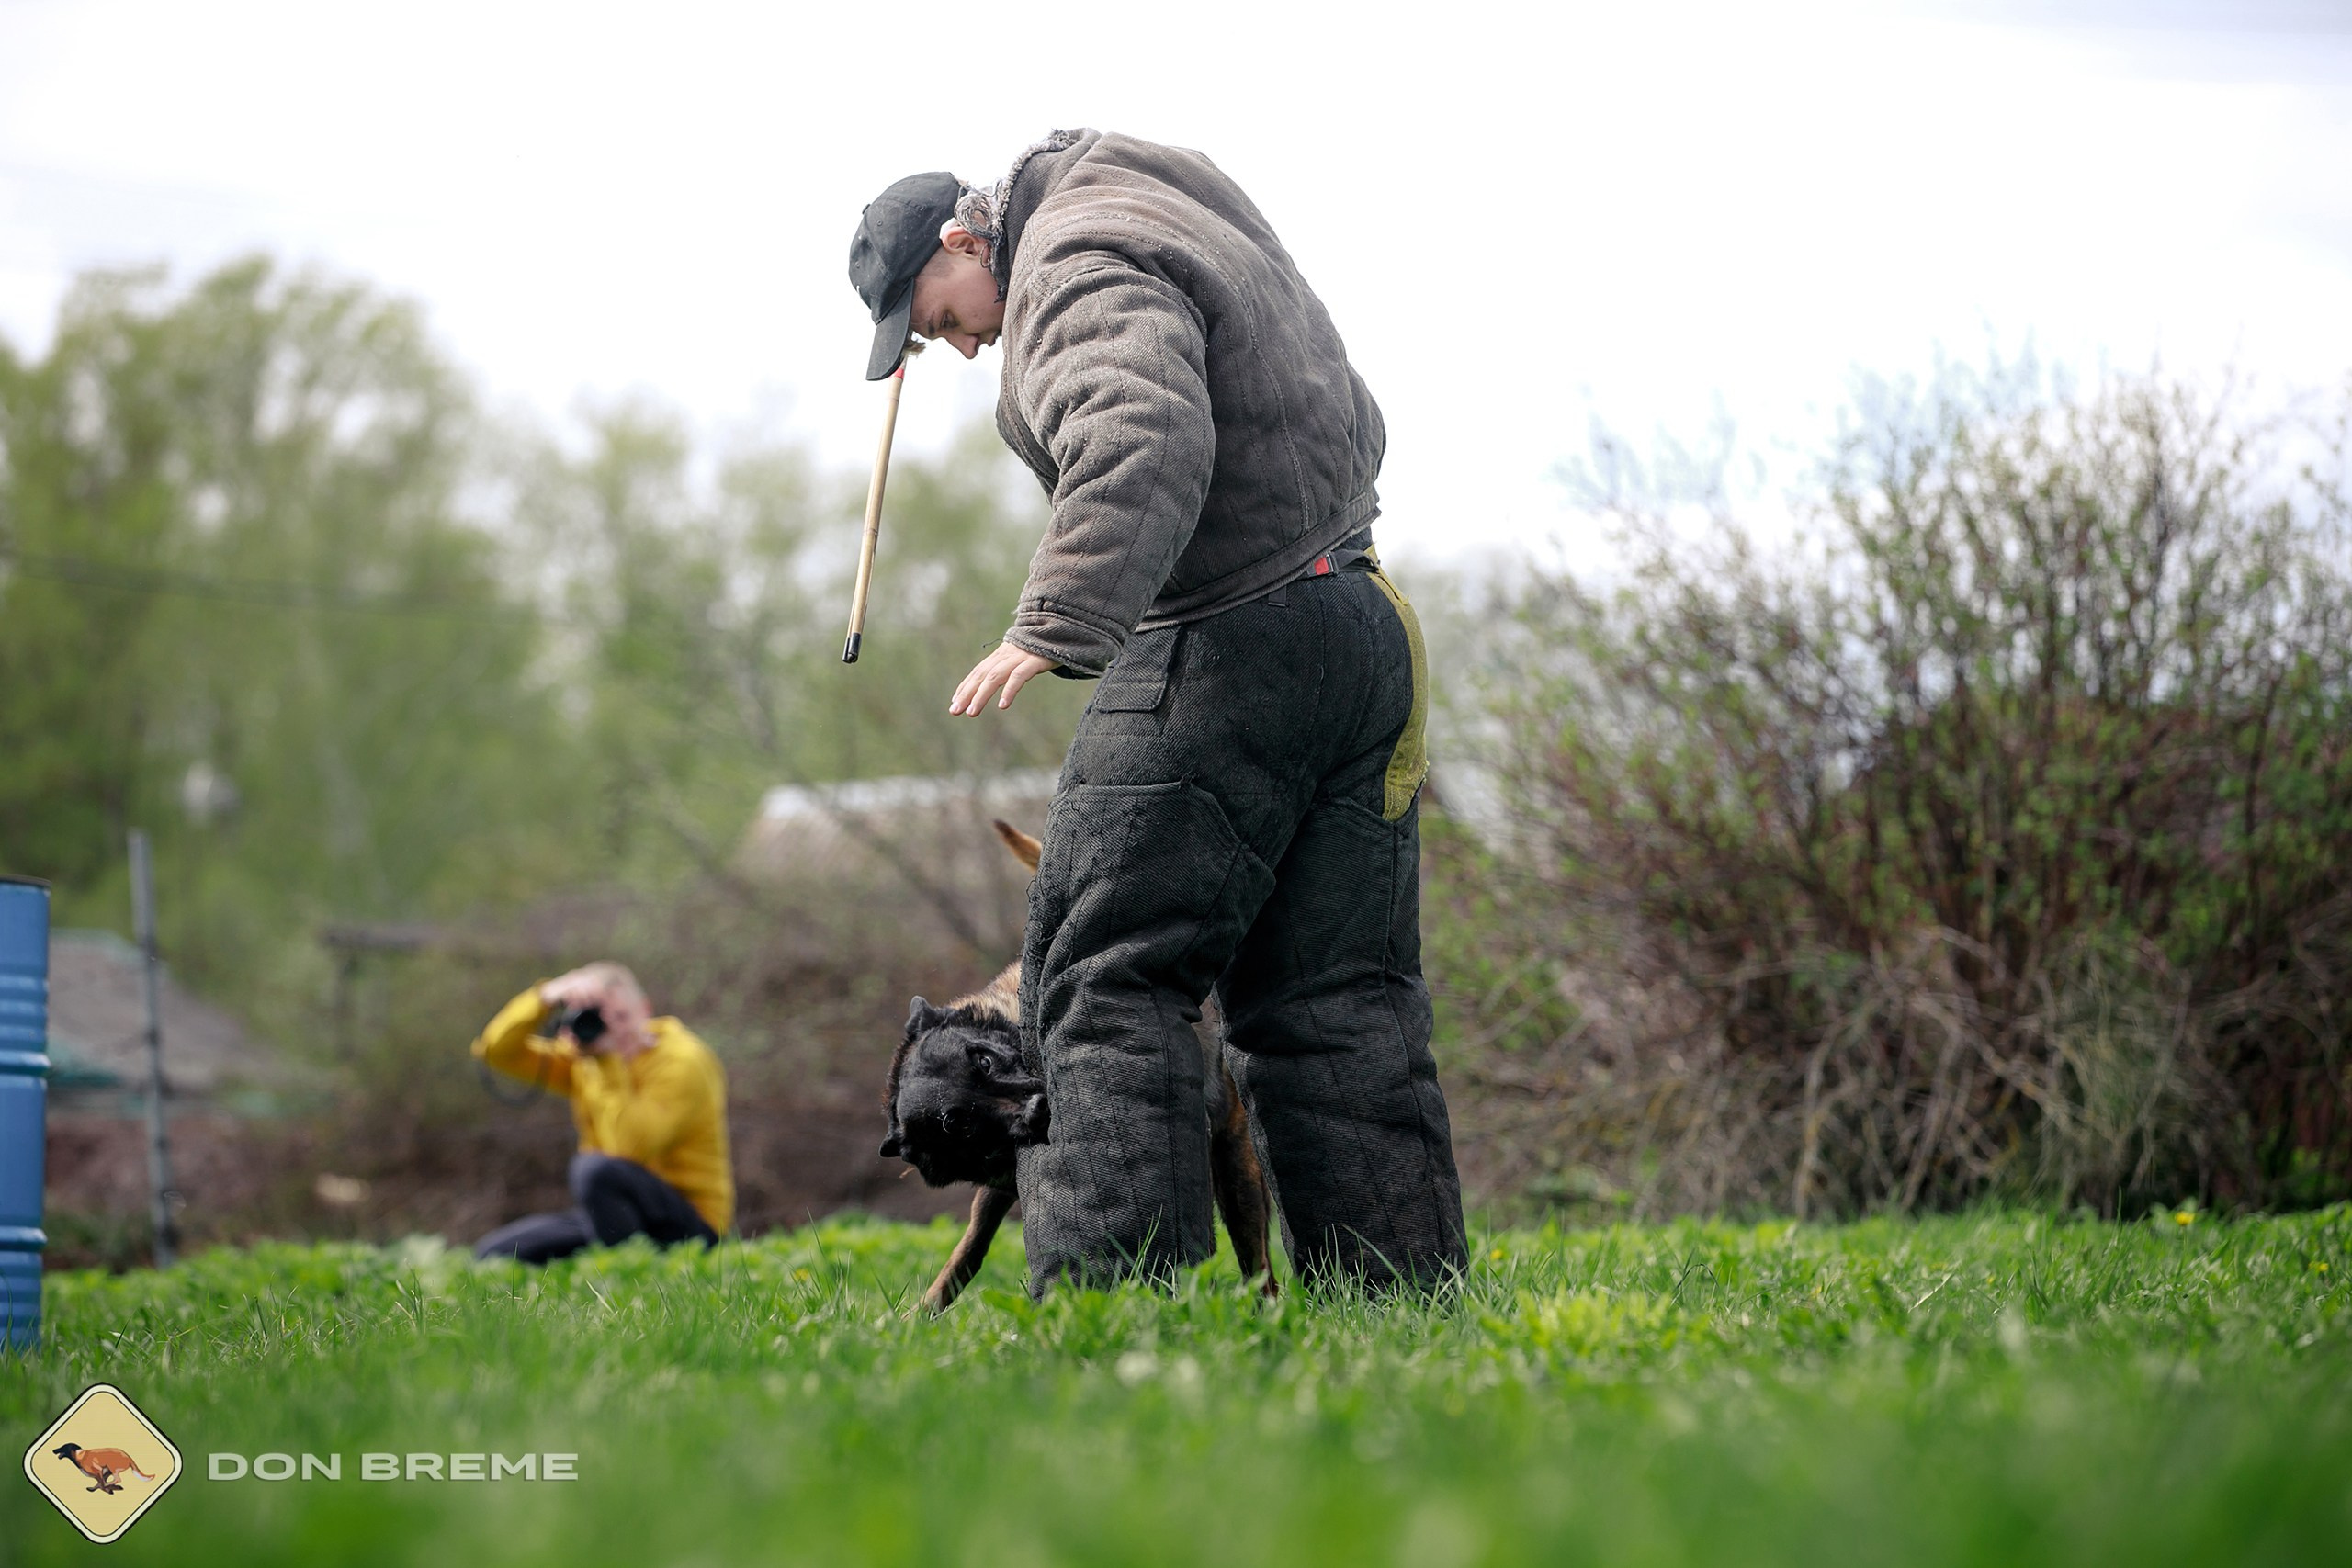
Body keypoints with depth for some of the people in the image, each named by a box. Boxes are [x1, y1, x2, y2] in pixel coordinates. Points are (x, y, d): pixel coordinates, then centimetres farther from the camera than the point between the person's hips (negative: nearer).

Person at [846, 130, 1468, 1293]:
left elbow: (1144, 446, -29)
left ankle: (1113, 1286, -13)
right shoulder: (1183, 232, 22)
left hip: (1226, 649, -10)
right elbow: (1351, 428, 28)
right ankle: (1401, 1297, 7)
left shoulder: (1081, 268, -9)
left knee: (1104, 975, -6)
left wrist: (1054, 628, -35)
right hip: (1366, 632, 10)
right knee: (1339, 995, 9)